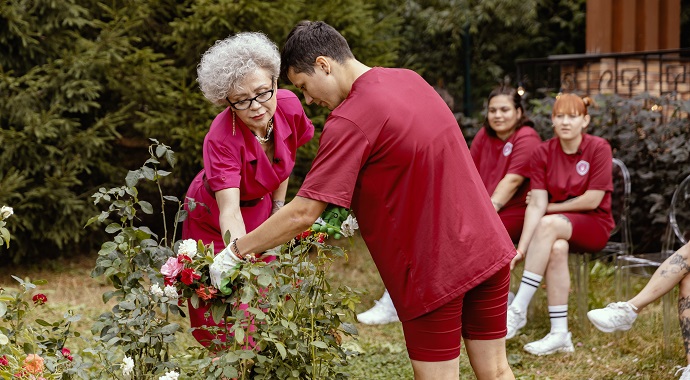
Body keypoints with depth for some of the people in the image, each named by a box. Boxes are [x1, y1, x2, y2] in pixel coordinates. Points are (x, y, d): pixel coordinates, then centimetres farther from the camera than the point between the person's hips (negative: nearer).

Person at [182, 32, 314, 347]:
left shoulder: (289, 106, -23)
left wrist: (278, 208, 3)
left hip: (260, 208, 4)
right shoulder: (221, 139, -37)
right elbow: (229, 212, -46)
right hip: (215, 220, -4)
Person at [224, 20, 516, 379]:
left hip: (434, 269, -7)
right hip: (488, 249, 7)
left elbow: (302, 214, -18)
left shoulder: (350, 121, -17)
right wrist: (359, 209, 15)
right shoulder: (409, 79, 6)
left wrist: (236, 251, -8)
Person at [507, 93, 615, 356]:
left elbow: (592, 200, -12)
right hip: (557, 227, 2)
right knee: (556, 248, -35)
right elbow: (536, 205, -8)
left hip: (595, 225, -2)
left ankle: (519, 309, -32)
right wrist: (522, 248, -20)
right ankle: (559, 334, -32)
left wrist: (550, 208, -4)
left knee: (548, 224, -34)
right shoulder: (543, 152, 0)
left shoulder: (598, 148, -9)